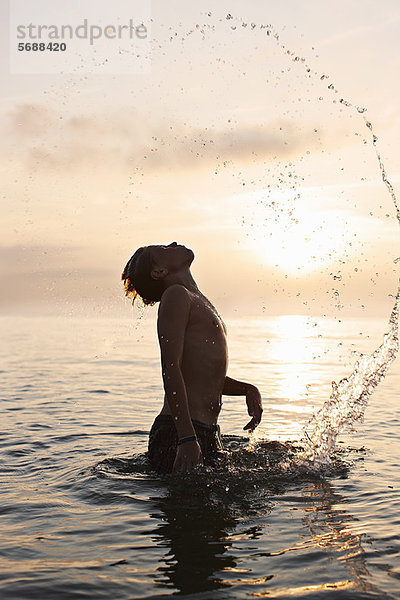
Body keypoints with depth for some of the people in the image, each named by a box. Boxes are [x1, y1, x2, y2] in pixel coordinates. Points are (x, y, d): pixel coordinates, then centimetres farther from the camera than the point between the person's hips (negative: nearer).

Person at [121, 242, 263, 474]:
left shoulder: (199, 302, 20)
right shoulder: (176, 295, -7)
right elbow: (170, 369, -18)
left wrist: (248, 389, 8)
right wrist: (187, 439, -25)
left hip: (207, 432, 9)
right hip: (178, 435, -9)